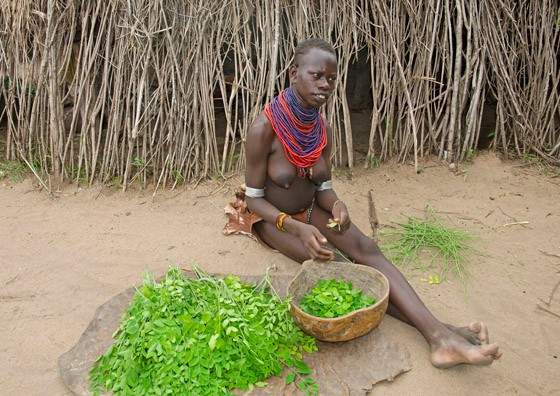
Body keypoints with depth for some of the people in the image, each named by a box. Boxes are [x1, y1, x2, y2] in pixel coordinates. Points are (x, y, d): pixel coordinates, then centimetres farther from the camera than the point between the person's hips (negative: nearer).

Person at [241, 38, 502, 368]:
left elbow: (323, 187, 3)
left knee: (364, 246, -23)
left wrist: (336, 205, -22)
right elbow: (254, 198, -17)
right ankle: (428, 330, -32)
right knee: (329, 261, -29)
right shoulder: (264, 130, -22)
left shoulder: (323, 130, -4)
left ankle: (438, 333, -36)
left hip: (310, 209, 4)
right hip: (272, 217, -4)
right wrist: (297, 228, -31)